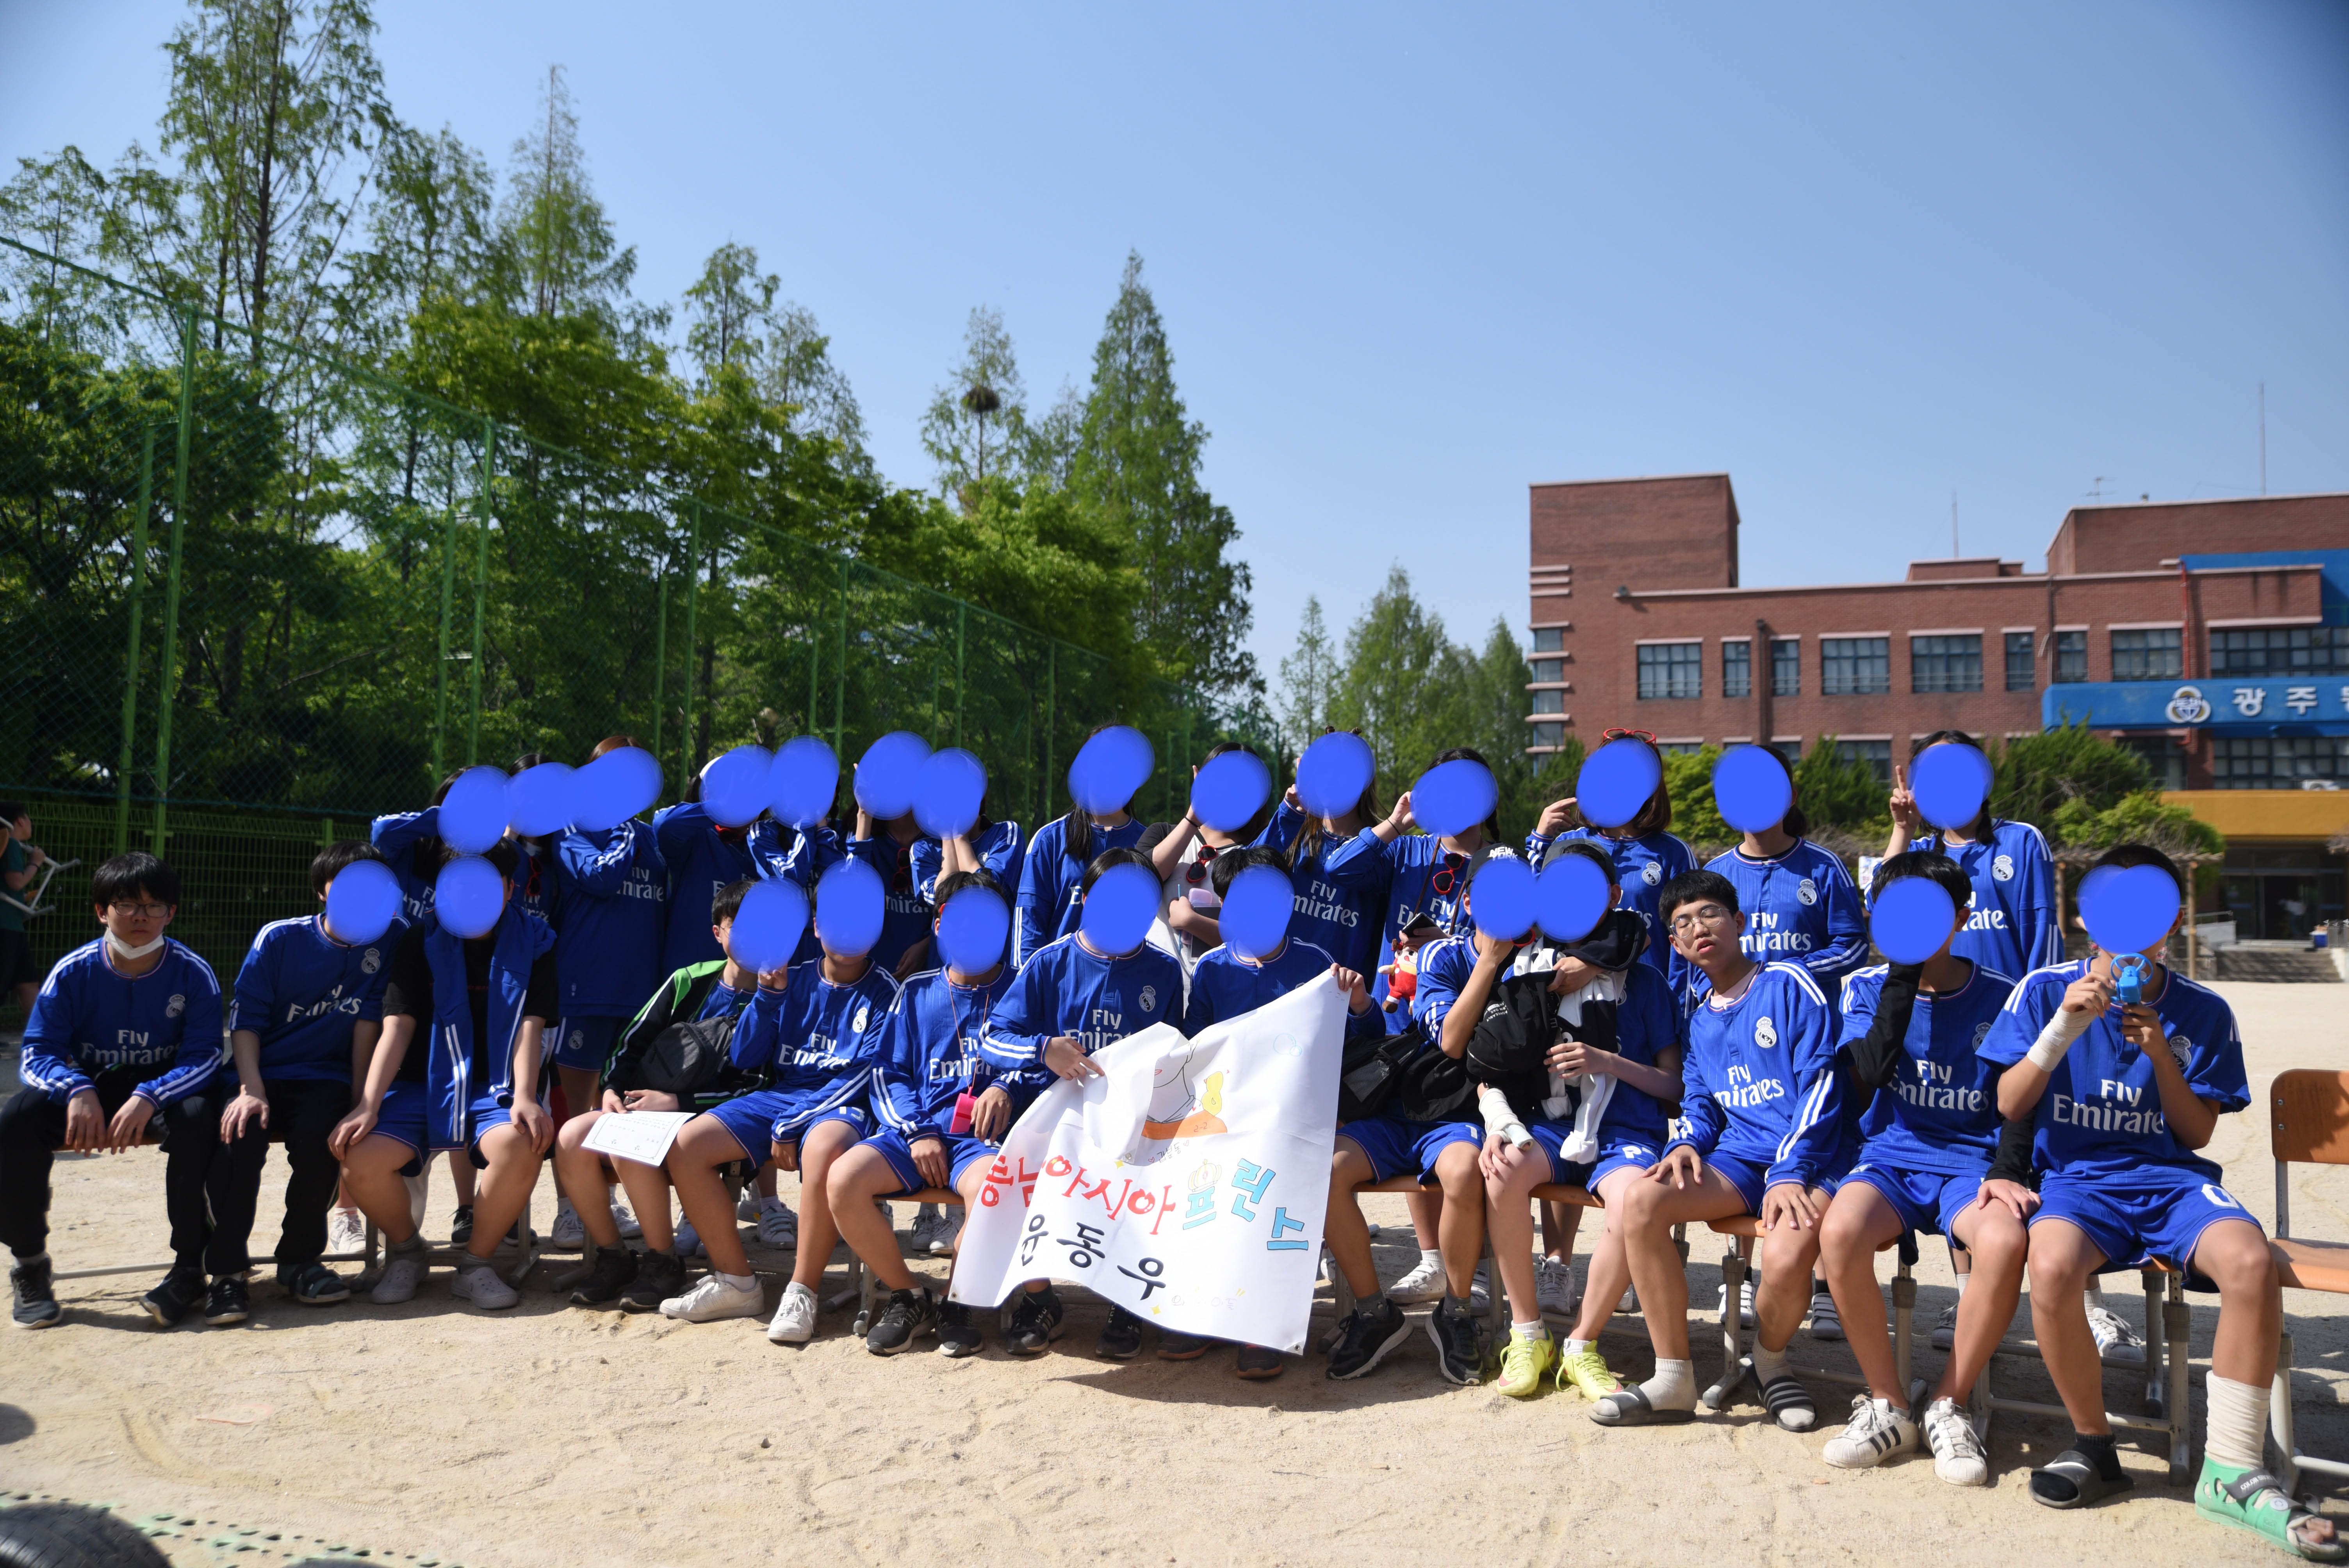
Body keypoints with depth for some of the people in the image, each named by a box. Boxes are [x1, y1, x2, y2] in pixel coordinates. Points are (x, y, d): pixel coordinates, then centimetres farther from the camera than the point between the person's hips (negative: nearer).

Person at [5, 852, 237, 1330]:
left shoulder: (192, 973, -9)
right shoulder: (74, 972, -5)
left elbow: (206, 1056, -15)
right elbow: (37, 1053, -8)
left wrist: (149, 1098, -34)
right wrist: (78, 1091, -31)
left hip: (167, 1089, -2)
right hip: (89, 1091, 2)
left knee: (198, 1116, -35)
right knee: (17, 1119, -27)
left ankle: (191, 1268, -23)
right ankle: (30, 1264, -8)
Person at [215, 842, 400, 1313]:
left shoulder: (389, 939, -1)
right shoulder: (279, 939, 0)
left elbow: (369, 1021, -4)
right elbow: (246, 1017, -3)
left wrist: (359, 1102, -8)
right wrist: (251, 1091, -17)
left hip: (326, 1081, -1)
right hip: (263, 1075, 1)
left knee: (319, 1134, -31)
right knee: (239, 1132, -29)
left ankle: (300, 1259, -10)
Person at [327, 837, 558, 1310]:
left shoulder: (534, 942, 2)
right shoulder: (422, 941, 4)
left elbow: (530, 1025, -6)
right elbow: (397, 1028, -4)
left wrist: (524, 1097, -23)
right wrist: (368, 1106, -16)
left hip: (495, 1089, -1)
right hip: (423, 1087, 2)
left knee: (522, 1146, -36)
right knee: (360, 1160, -26)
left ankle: (475, 1263, -8)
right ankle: (405, 1249, 8)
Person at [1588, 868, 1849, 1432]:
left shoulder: (1787, 983, -1)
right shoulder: (1701, 1021, 19)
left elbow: (1820, 1078, -9)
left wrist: (1789, 1172, -17)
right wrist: (1686, 1144, -5)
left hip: (1808, 1155, -5)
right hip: (1738, 1155, 6)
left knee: (1785, 1257, -35)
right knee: (1641, 1199, -23)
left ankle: (1770, 1362, 3)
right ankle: (1674, 1380, -12)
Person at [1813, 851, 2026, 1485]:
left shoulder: (1999, 997, 5)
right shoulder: (1868, 987, 6)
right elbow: (1866, 1077, -10)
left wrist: (2006, 1173, -12)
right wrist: (1903, 982, -13)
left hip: (1969, 1163, 0)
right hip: (1891, 1155, 1)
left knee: (2005, 1241, -35)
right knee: (1839, 1232, -33)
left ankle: (1947, 1405, -11)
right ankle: (1887, 1405, -11)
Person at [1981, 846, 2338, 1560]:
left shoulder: (2203, 1013, 7)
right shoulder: (2046, 990, 3)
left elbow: (2197, 1134, 6)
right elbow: (2009, 1106, 1)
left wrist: (2161, 1056, -11)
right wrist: (2064, 1028, -13)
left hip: (2171, 1179, 2)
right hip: (2076, 1177, -1)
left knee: (2250, 1259, -32)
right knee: (2052, 1265, -36)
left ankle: (2231, 1472, -15)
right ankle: (2092, 1444, -9)